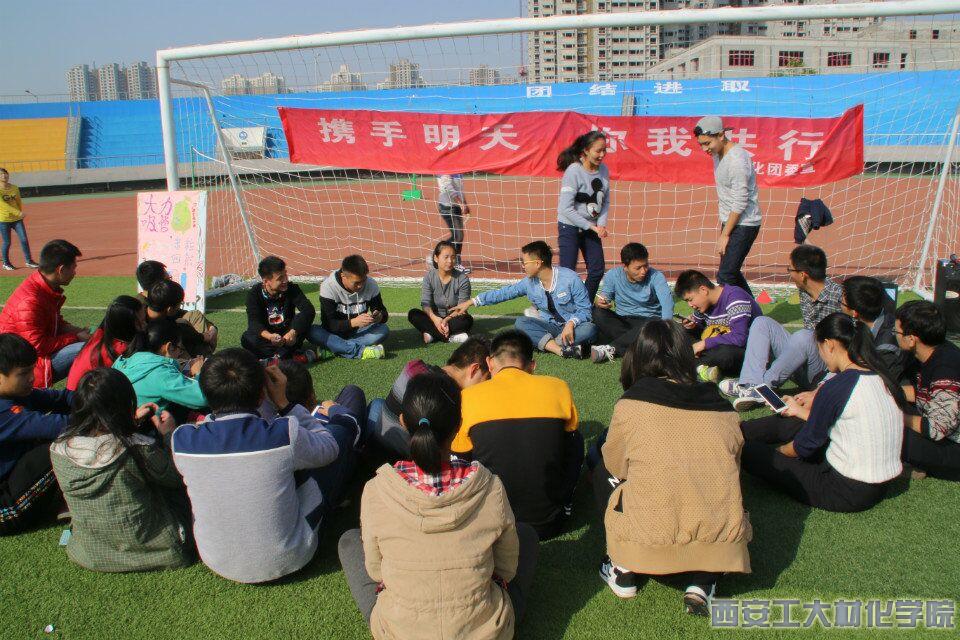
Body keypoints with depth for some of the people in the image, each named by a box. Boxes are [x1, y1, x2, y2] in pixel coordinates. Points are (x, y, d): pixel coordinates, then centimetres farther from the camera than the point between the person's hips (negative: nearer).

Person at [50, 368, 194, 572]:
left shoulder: (59, 450, -15)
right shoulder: (138, 449, -30)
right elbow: (176, 478, -10)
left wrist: (134, 423, 13)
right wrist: (170, 434, 3)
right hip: (148, 551, -5)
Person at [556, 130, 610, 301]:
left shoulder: (603, 170, 0)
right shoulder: (573, 171, -19)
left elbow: (605, 201, 10)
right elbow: (566, 209, -22)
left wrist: (601, 224, -7)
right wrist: (592, 227, -19)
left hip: (592, 227, 6)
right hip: (570, 227, -6)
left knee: (597, 269, 5)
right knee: (568, 271, -8)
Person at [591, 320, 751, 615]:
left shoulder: (630, 405, -2)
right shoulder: (723, 409, 7)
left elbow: (614, 467, 11)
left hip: (651, 542, -2)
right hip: (722, 544, 2)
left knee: (603, 470, 22)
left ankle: (623, 569, 17)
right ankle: (701, 581, 12)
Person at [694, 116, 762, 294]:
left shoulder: (737, 160, -22)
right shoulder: (718, 154, 8)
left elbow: (740, 203, -22)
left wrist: (724, 235, -17)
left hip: (744, 224, -10)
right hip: (730, 221, 10)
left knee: (725, 276, -12)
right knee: (732, 272, 16)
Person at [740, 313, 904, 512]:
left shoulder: (836, 387, -22)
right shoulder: (880, 376, 1)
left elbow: (805, 445, -10)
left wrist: (778, 450, 10)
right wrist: (802, 412, 27)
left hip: (847, 492, -8)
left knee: (748, 451, 1)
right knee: (787, 424, 20)